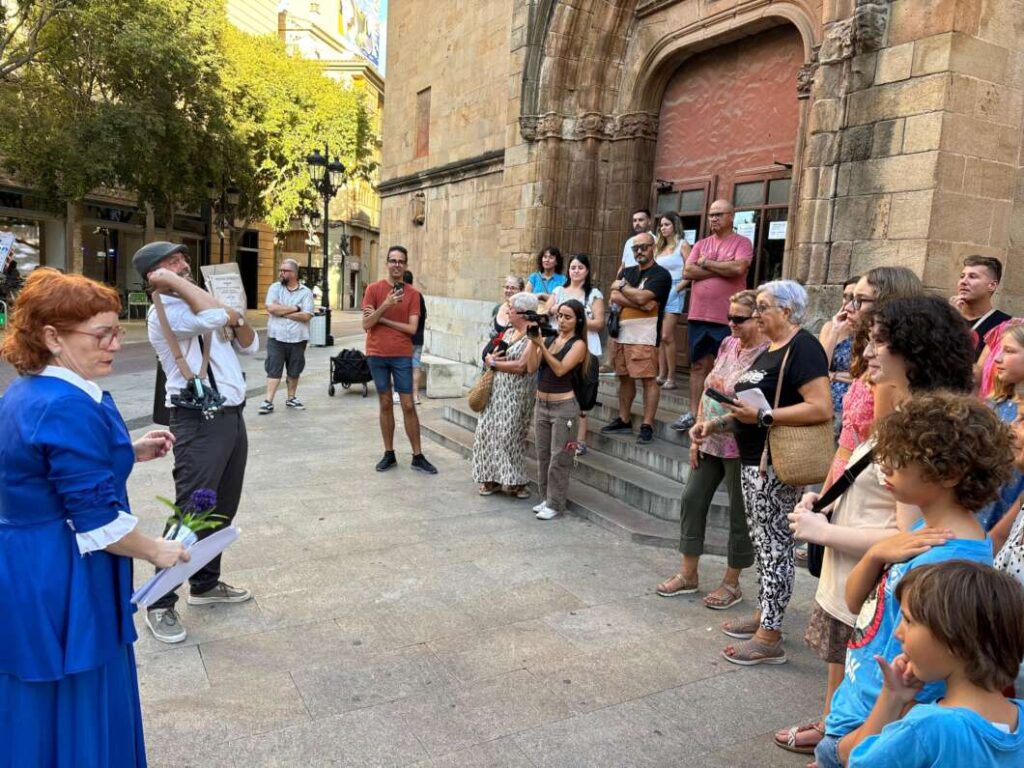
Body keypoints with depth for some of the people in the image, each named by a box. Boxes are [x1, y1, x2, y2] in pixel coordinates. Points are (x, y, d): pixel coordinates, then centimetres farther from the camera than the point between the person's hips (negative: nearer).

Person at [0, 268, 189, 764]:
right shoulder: (70, 407, -25)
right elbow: (97, 520, -24)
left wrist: (127, 453, 12)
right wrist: (157, 551, -9)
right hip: (61, 588, -10)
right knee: (77, 717, 7)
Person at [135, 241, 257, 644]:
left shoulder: (199, 306, 17)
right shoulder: (164, 313, -12)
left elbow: (250, 346, 17)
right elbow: (214, 316, -30)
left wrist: (238, 320, -3)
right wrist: (174, 282, -18)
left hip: (231, 415, 9)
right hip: (199, 422, -9)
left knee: (223, 509, 16)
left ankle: (205, 584, 31)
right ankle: (161, 603, 7)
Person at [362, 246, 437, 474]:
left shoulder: (412, 293, 2)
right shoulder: (374, 289, 0)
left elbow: (412, 328, -6)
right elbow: (366, 324, -7)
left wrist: (382, 319, -9)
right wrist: (385, 305, -19)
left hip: (402, 355, 0)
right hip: (377, 354, 0)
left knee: (408, 406, 1)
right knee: (385, 404, 8)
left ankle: (418, 457, 8)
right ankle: (389, 454, 17)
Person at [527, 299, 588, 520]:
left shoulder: (578, 344, -6)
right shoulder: (548, 339, 7)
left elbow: (560, 369, -20)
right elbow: (531, 369, -2)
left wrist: (541, 345, -22)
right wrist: (534, 342, -12)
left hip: (563, 406, -6)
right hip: (541, 404, 6)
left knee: (558, 458, 0)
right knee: (542, 455, 13)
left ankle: (555, 504, 10)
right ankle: (545, 498, 26)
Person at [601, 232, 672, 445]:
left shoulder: (660, 274, -4)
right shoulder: (627, 272, 17)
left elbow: (642, 297, -18)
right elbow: (615, 297, 2)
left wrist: (622, 287, -1)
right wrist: (640, 304, -12)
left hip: (644, 336, -7)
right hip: (622, 333, 7)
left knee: (648, 379, -8)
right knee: (625, 378, 13)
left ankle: (647, 426, -4)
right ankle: (624, 420, 23)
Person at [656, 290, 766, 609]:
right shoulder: (728, 344, 7)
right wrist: (697, 434, 7)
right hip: (710, 442, 8)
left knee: (739, 514, 7)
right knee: (692, 499, 11)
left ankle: (731, 583, 24)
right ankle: (688, 574, 27)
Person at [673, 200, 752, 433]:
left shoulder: (741, 243, 0)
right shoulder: (701, 244, 13)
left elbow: (739, 268, -19)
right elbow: (687, 272, -1)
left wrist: (706, 263, -8)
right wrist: (722, 269, -7)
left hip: (727, 318, -5)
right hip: (698, 316, 5)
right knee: (698, 365, 10)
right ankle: (694, 413, 17)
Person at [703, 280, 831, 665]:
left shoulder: (802, 348, -14)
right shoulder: (768, 351, 17)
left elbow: (821, 408, -24)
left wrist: (762, 416, -25)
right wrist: (716, 424, 13)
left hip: (777, 466, -10)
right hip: (754, 460, 10)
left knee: (774, 545, -2)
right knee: (762, 541, 16)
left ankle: (769, 638, 6)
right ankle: (764, 615, 29)